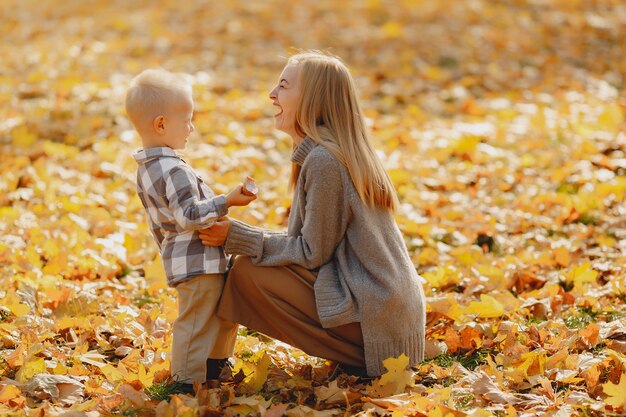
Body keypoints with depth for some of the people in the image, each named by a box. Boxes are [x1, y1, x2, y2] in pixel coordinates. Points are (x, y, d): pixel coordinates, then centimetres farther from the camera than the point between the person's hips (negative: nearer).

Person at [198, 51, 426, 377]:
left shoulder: (323, 161, -17)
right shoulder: (344, 152, 12)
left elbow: (312, 253, -15)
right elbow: (316, 241, 15)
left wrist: (237, 237, -11)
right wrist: (240, 235, 9)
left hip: (372, 317, -10)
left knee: (246, 273, -10)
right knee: (253, 262, 15)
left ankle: (354, 360, -4)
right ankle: (353, 353, 10)